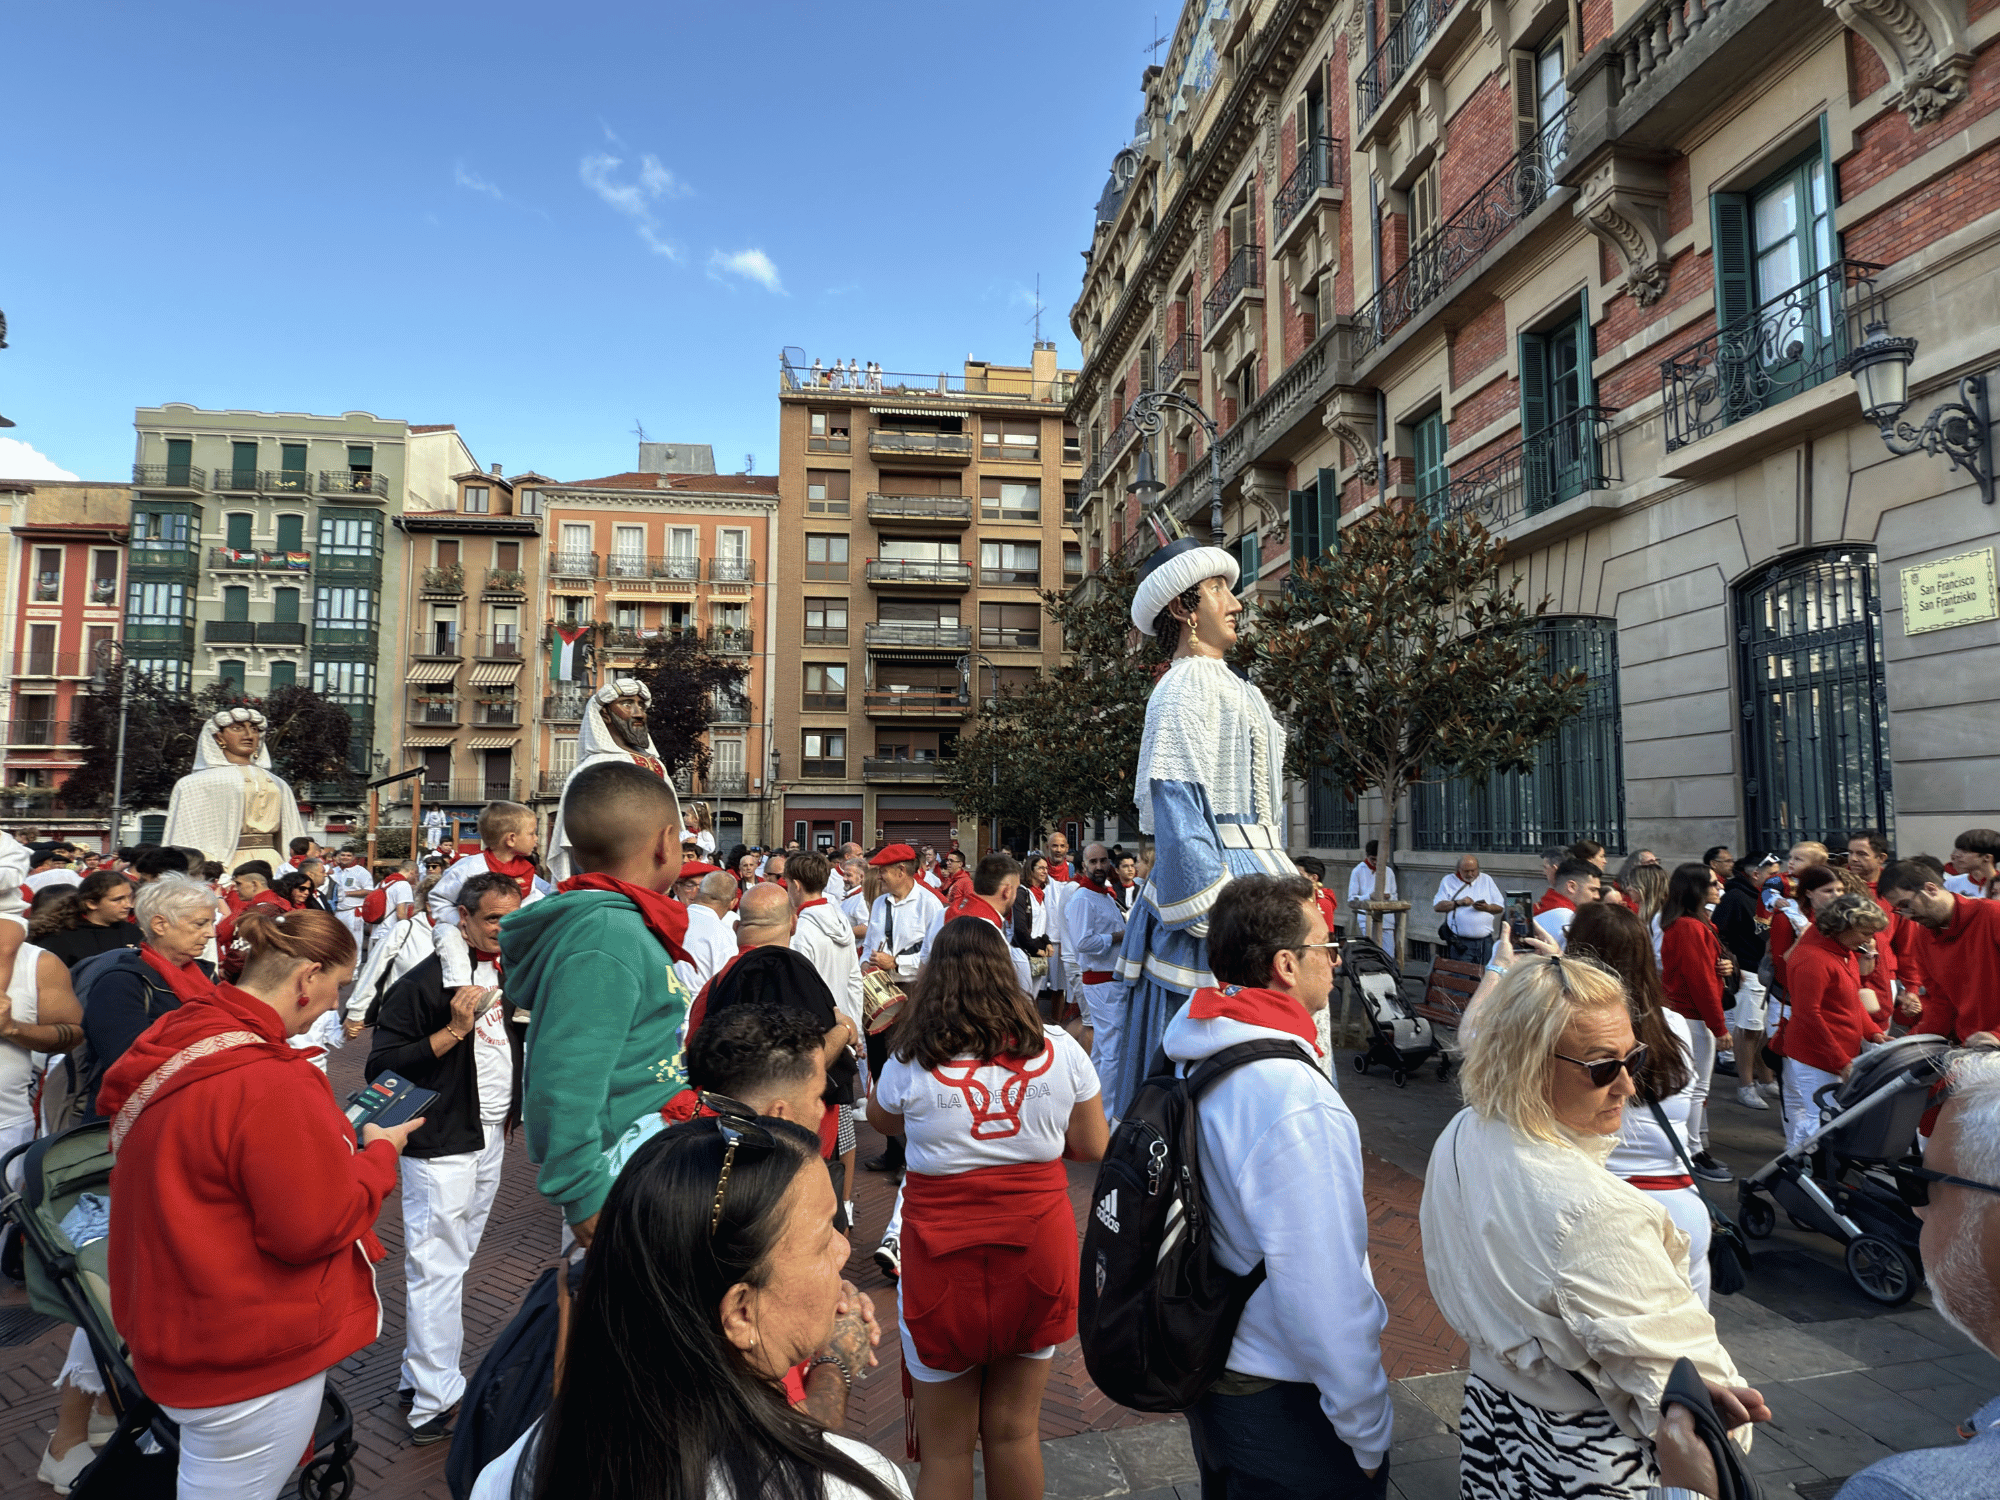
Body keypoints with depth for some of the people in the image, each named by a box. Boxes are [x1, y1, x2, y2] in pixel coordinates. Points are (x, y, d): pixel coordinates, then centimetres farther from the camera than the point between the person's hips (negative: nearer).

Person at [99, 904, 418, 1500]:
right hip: (251, 1364, -9)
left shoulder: (175, 1042, 0)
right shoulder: (271, 1083, -30)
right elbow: (318, 1227, -25)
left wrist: (340, 1137, 9)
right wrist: (380, 1153, -10)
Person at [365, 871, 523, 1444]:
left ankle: (419, 1374, 30)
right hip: (441, 1145, -8)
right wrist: (452, 1031, -25)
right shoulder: (424, 982, -15)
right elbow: (381, 1067, -16)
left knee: (453, 1261, 17)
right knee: (438, 1269, -3)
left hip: (490, 1139, 8)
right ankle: (434, 1405, 6)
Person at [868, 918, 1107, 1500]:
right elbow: (1092, 1147, 1)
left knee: (945, 1447, 16)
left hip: (945, 1257, -2)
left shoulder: (911, 1062, -13)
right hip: (1037, 1248, 2)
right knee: (1015, 1430, 19)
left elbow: (880, 1119, 9)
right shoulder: (1058, 1049, -8)